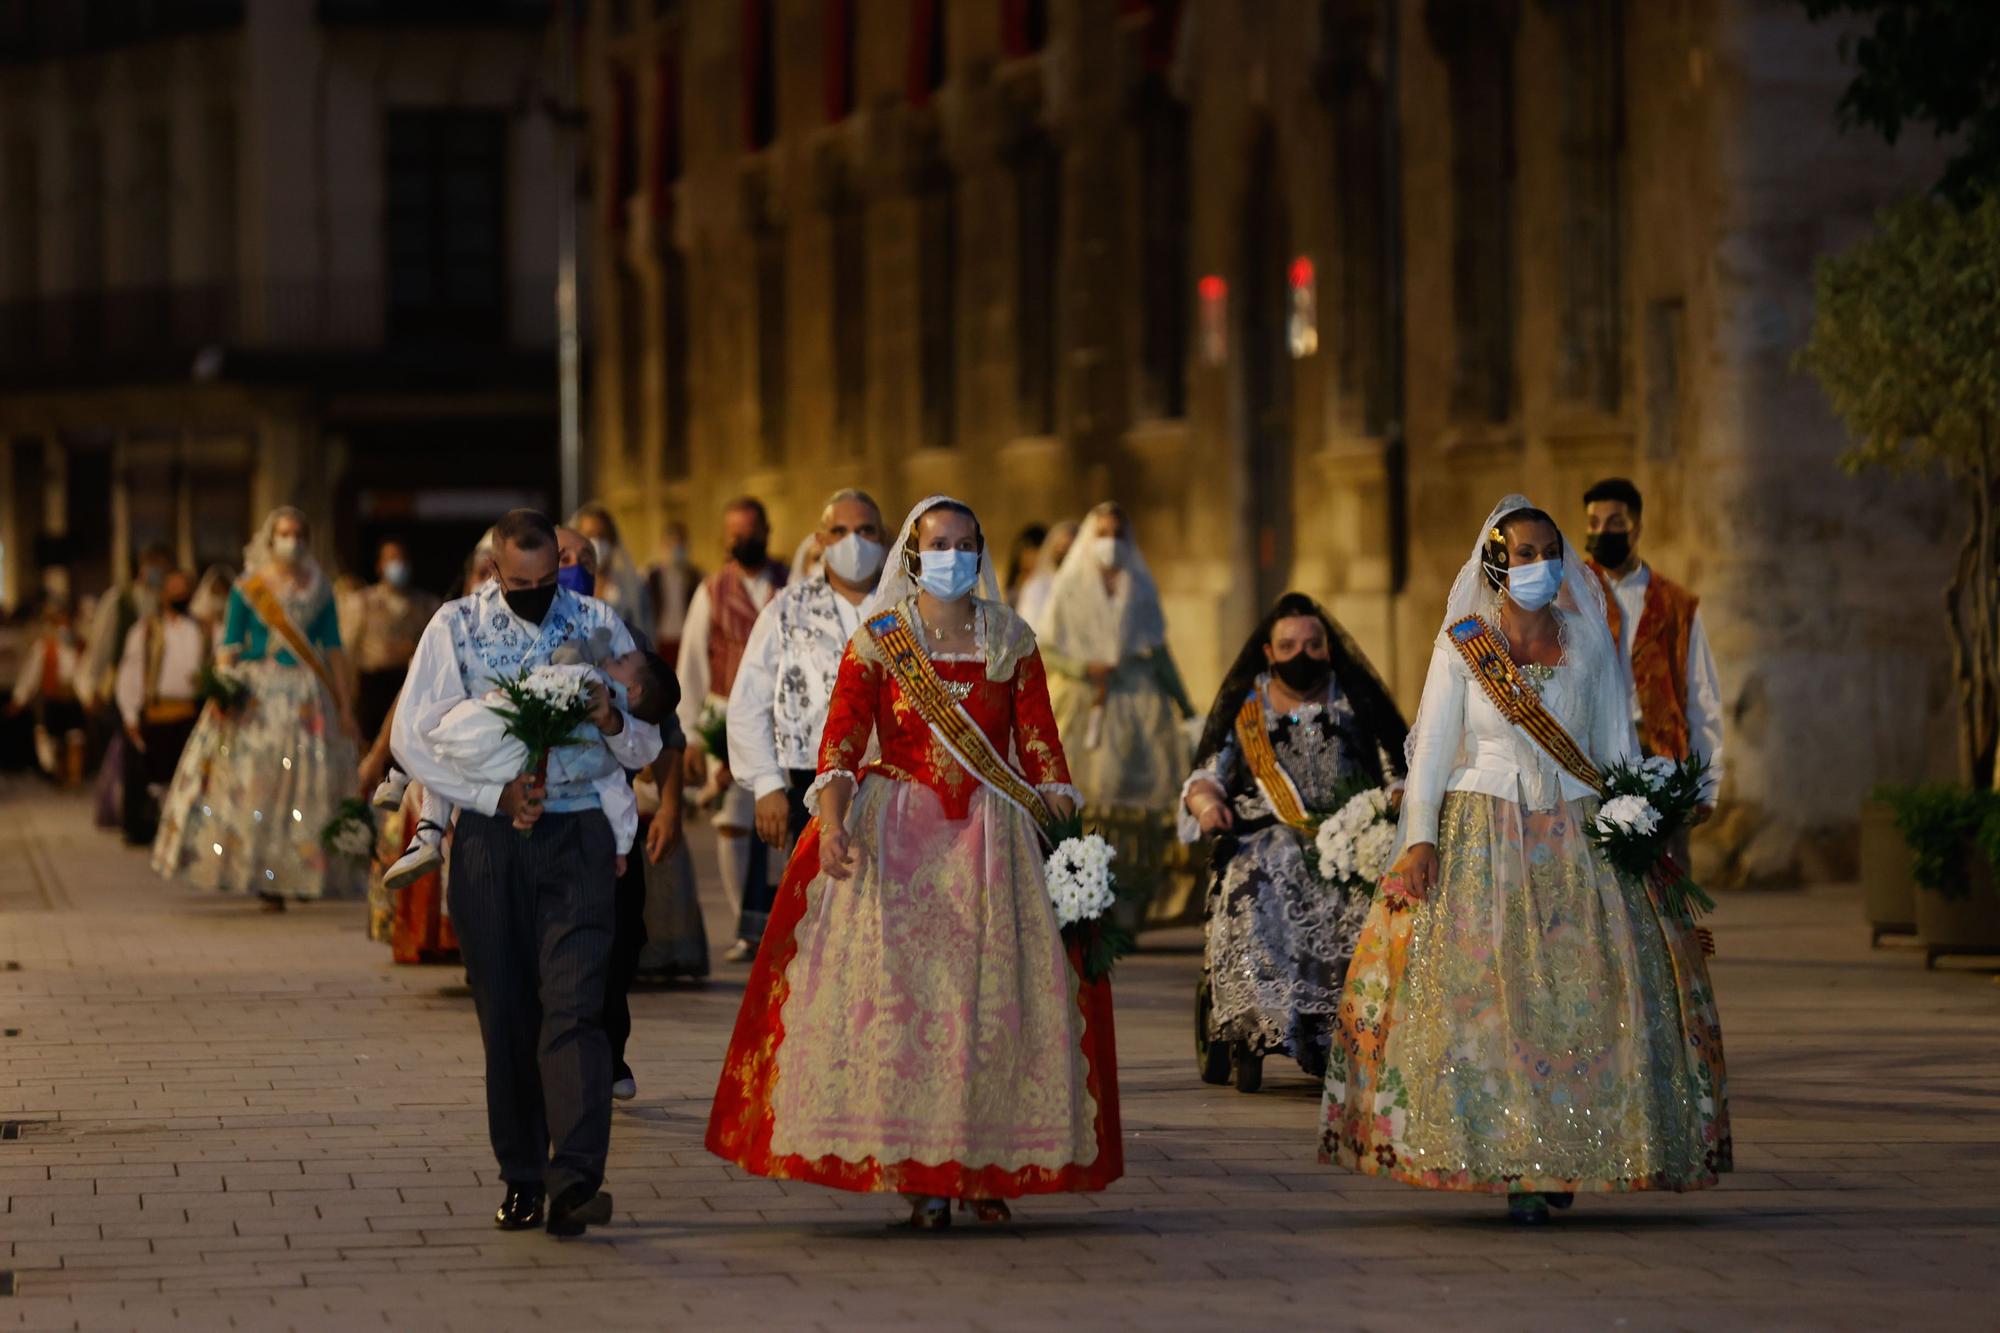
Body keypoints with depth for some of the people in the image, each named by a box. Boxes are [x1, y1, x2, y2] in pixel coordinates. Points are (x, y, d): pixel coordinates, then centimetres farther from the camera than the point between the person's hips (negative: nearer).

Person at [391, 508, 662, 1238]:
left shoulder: (599, 625, 7)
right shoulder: (457, 626, 3)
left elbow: (647, 746, 10)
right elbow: (413, 738, -2)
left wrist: (613, 722, -14)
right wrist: (496, 795, -11)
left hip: (578, 833, -1)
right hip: (489, 837, 1)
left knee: (573, 1004, -14)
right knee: (505, 1013, 3)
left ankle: (574, 1181, -23)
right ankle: (522, 1178, 12)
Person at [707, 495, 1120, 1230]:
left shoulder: (1012, 641, 9)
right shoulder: (879, 639, 3)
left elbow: (1040, 747, 6)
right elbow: (841, 738, -8)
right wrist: (832, 817, -24)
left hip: (992, 837, 2)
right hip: (897, 836, -2)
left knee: (995, 992, -3)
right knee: (901, 990, -9)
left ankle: (987, 1166, 6)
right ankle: (920, 1174, -5)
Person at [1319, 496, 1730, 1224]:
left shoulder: (1588, 643, 8)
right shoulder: (1462, 644, 3)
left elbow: (1617, 747, 12)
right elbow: (1432, 748, 0)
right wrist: (1419, 840, -9)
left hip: (1576, 838, 2)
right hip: (1481, 837, -2)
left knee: (1589, 986, -10)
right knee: (1483, 990, -12)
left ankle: (1561, 1157, -4)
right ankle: (1506, 1161, -9)